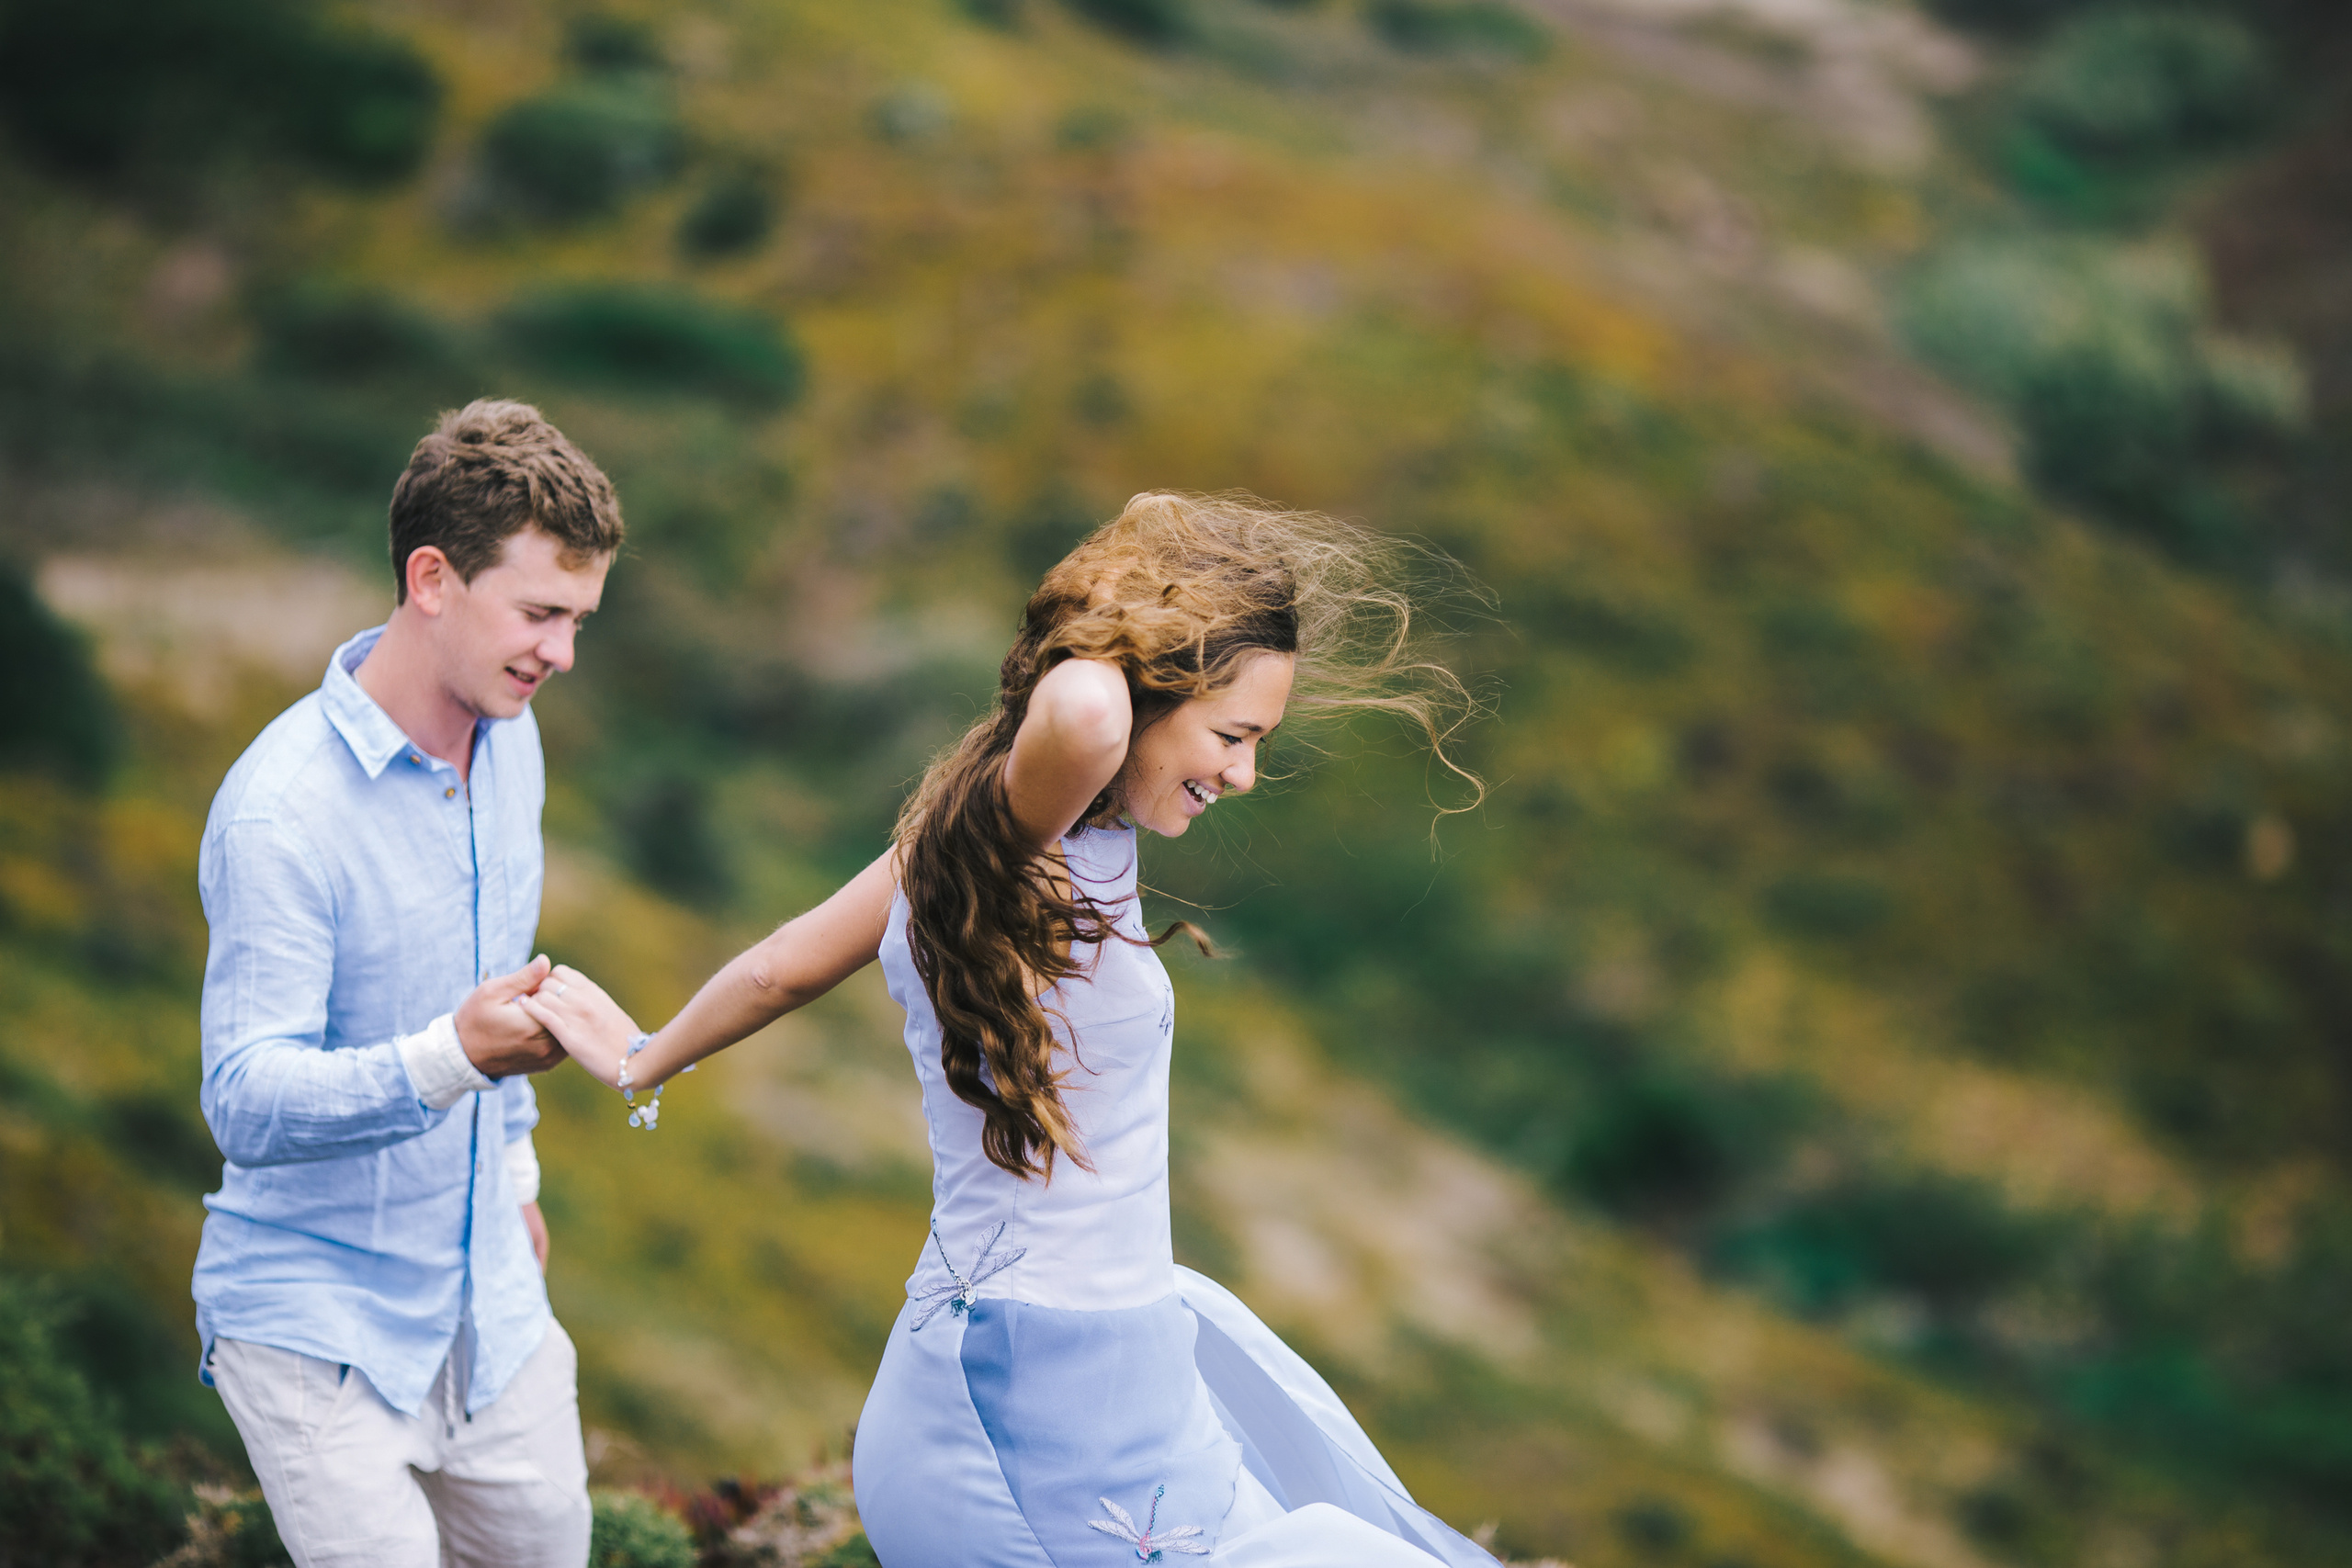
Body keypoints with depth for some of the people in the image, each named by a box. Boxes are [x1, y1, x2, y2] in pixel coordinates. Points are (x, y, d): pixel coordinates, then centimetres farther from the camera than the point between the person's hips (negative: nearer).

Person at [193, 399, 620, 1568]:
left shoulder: (508, 738, 4)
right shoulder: (283, 806, -22)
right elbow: (247, 1106, -29)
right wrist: (454, 1058, -44)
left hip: (488, 1301, 7)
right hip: (318, 1327, -7)